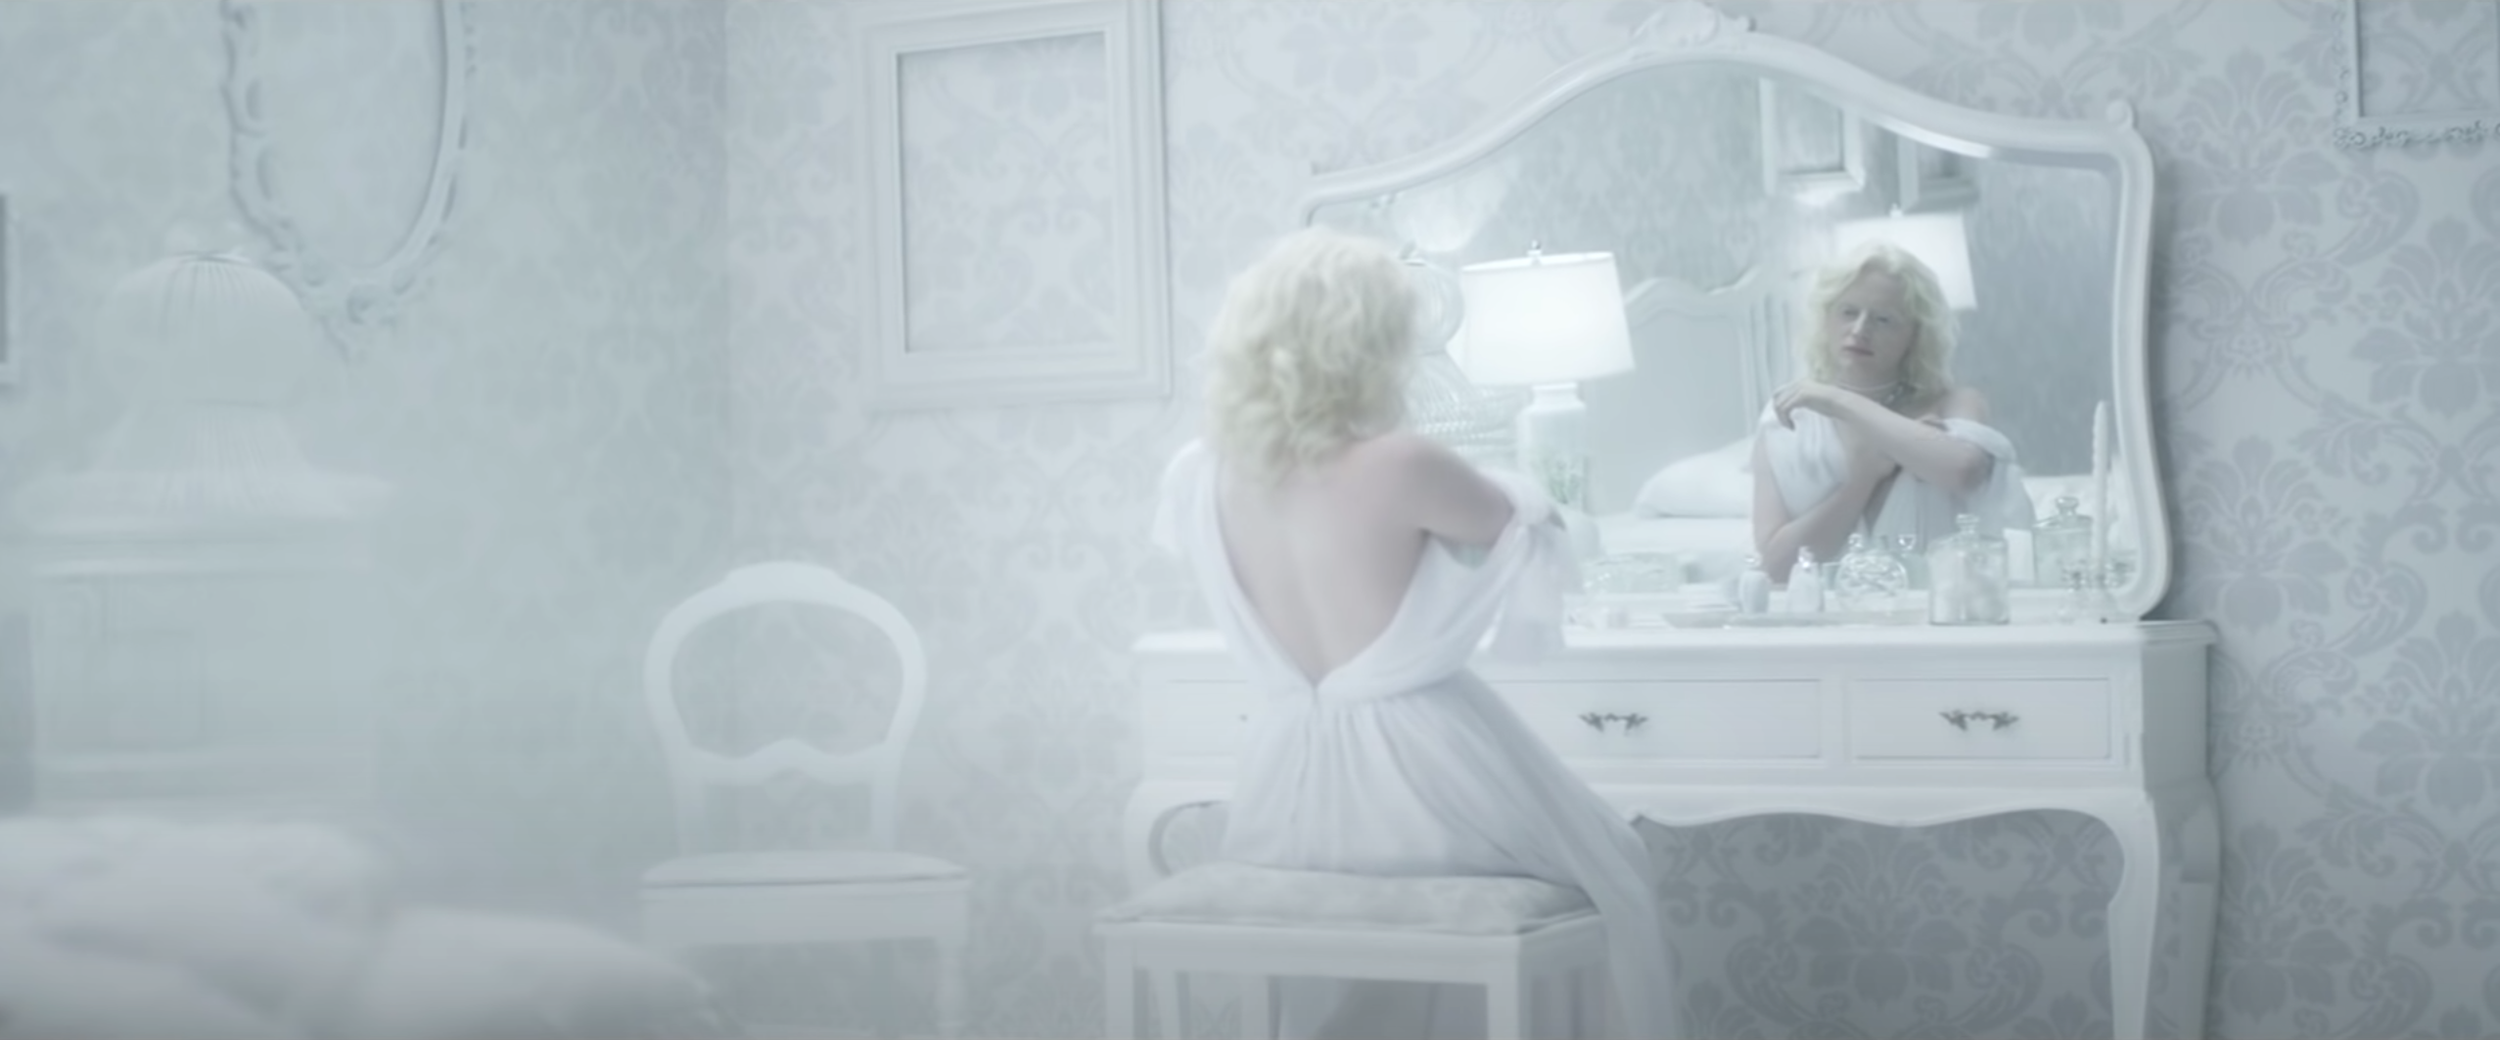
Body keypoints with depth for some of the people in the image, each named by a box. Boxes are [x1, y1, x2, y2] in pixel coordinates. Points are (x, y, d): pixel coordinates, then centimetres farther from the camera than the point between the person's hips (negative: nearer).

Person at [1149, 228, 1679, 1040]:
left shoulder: (1205, 473, -4)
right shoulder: (1402, 465, -20)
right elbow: (1523, 522, -1)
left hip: (1292, 792, 5)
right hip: (1420, 778, -5)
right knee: (1607, 869, 24)